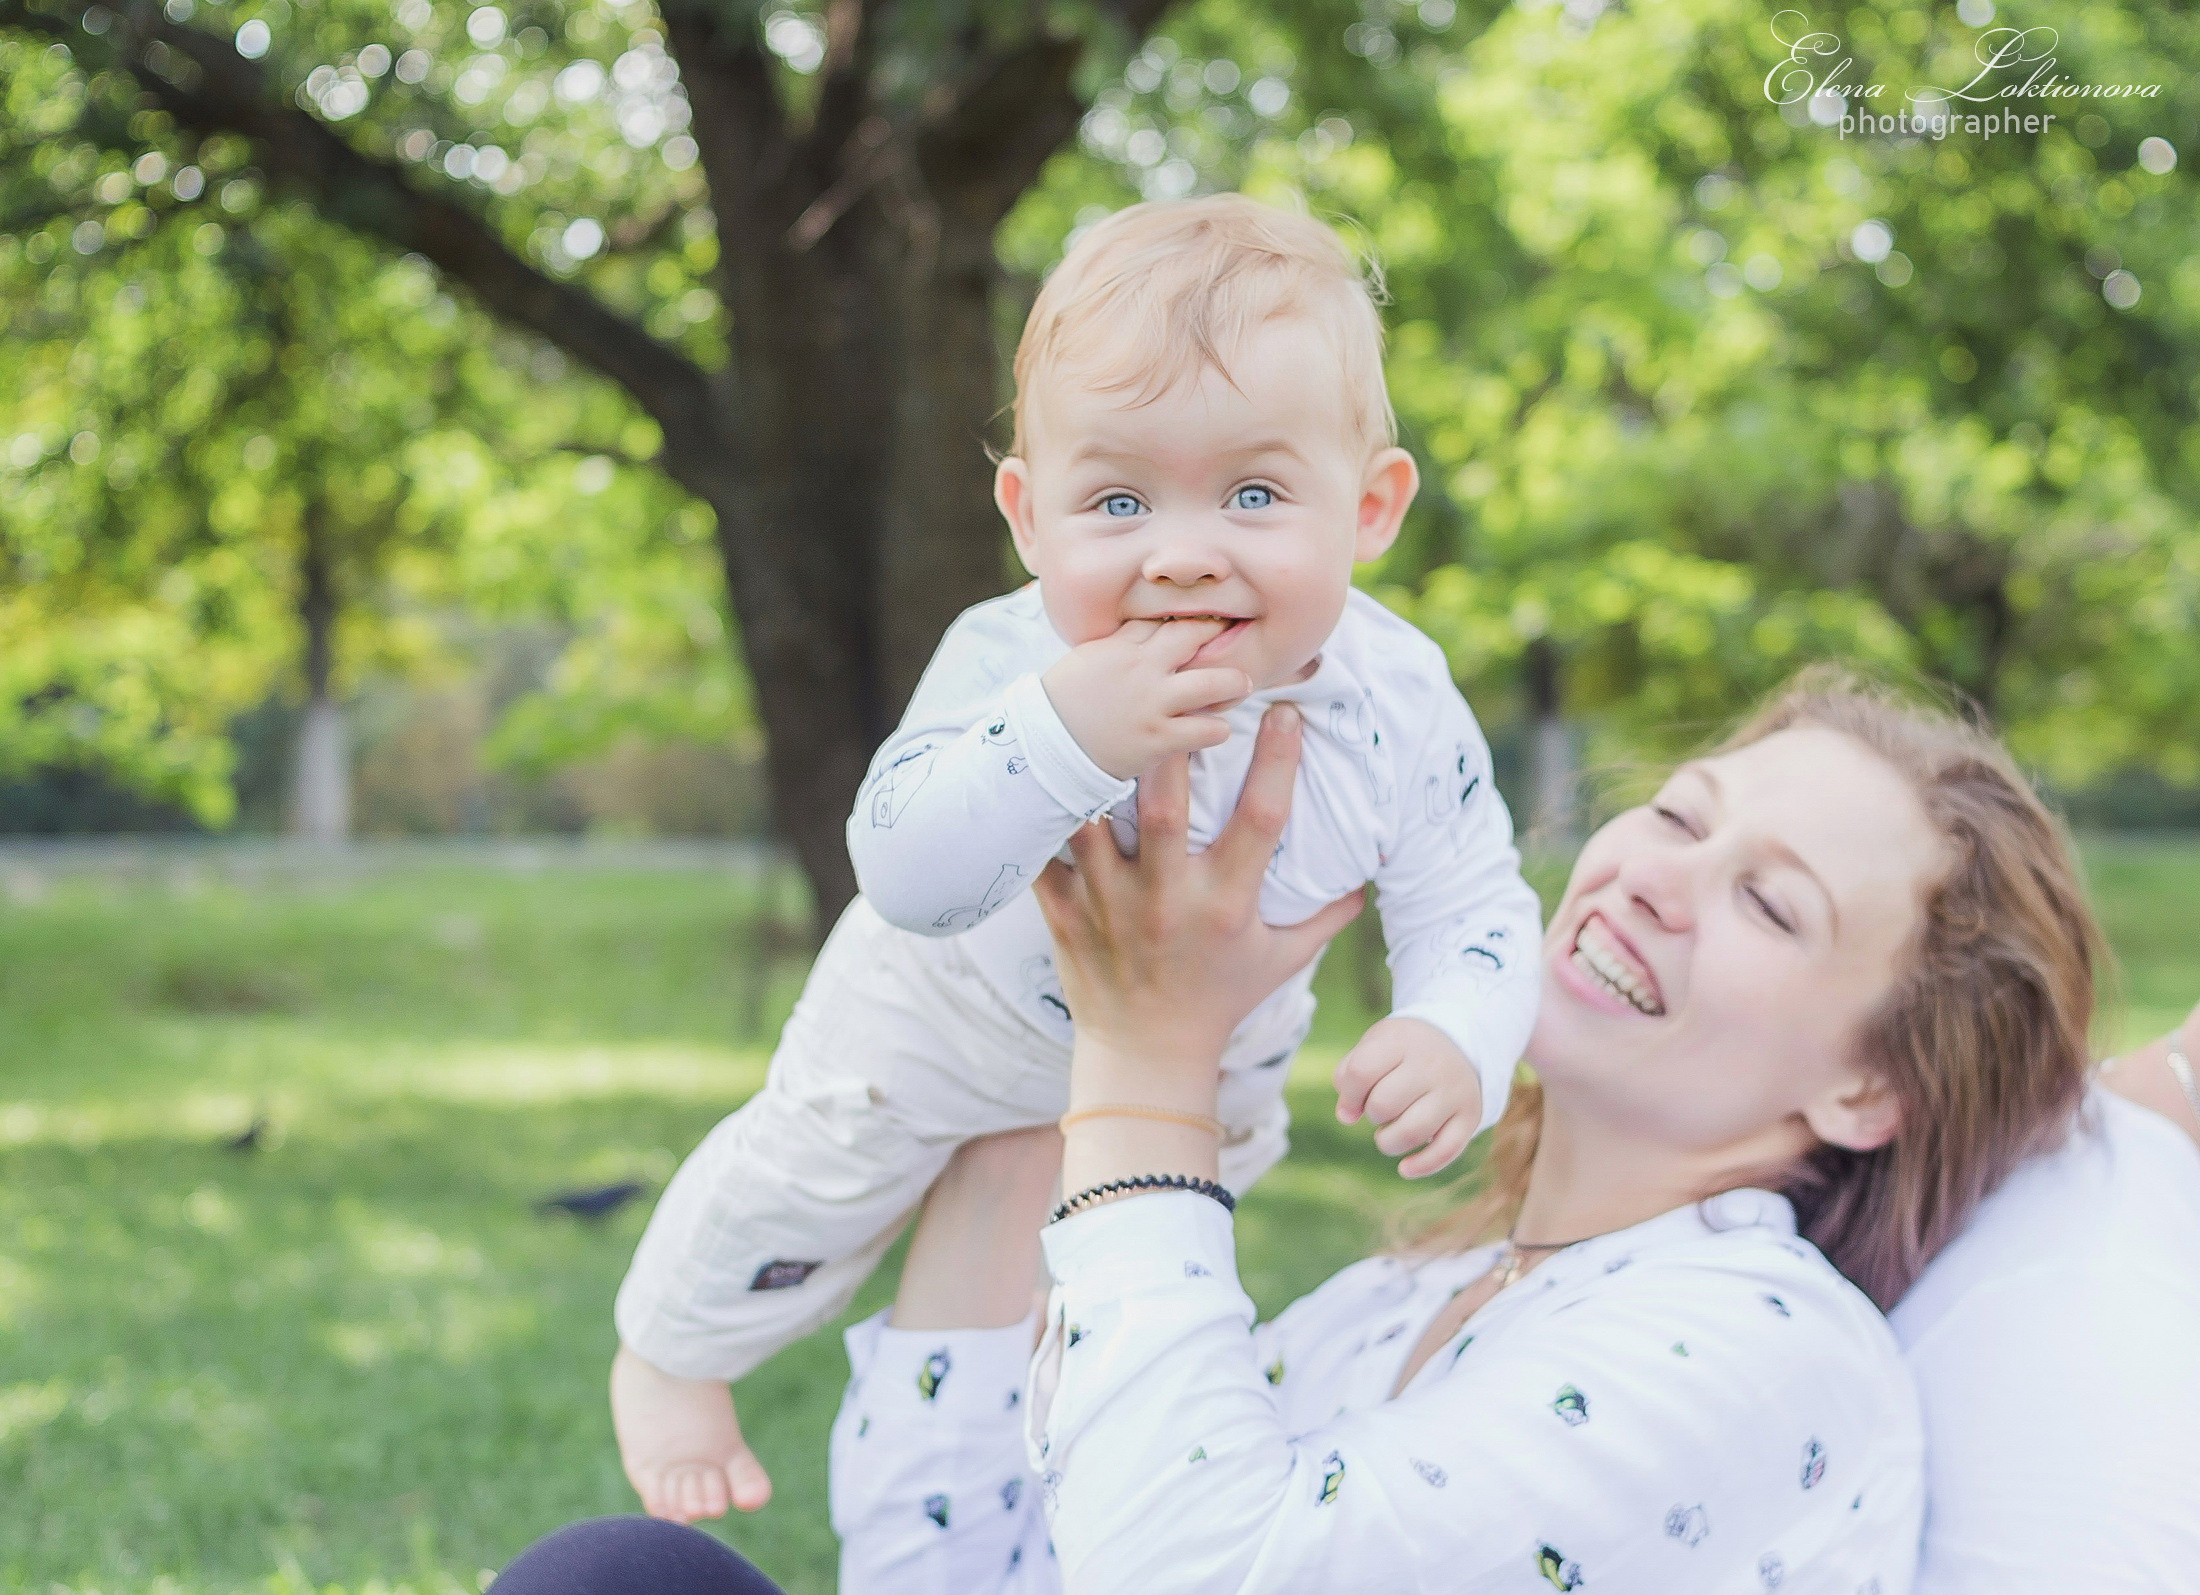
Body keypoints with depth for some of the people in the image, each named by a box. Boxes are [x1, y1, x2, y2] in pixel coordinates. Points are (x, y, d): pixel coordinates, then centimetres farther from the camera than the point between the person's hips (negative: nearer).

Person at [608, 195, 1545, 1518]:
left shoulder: (1401, 706, -33)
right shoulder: (1014, 665, -41)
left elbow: (1471, 910, -23)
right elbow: (907, 878, -49)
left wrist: (1456, 1040, -45)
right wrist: (1064, 737, -64)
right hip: (959, 1014, -4)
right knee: (812, 1176, 11)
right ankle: (673, 1355, 44)